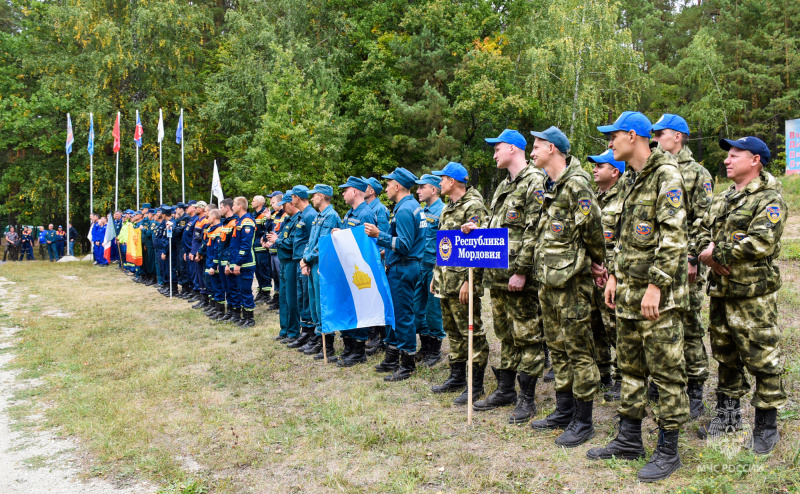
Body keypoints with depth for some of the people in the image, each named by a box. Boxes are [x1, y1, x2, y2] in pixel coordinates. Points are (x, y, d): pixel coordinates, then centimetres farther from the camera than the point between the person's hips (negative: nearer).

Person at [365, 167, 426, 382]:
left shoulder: (404, 210, -18)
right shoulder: (414, 206, 14)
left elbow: (404, 246, -25)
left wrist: (379, 235, -23)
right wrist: (387, 247, 21)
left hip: (403, 268, -11)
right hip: (401, 267, 11)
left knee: (403, 315, -4)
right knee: (394, 313, 16)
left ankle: (408, 365, 4)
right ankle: (391, 360, 25)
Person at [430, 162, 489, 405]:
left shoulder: (473, 207, -13)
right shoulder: (448, 208, 18)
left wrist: (469, 280, -23)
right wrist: (436, 275, 21)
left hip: (462, 281, -10)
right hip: (446, 282, 10)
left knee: (471, 332, -3)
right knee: (453, 331, 16)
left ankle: (476, 384, 4)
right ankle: (456, 377, 26)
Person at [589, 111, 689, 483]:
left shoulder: (666, 174, -12)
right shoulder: (633, 179, 17)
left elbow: (673, 236, -19)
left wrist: (656, 285, -22)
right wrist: (614, 276, 17)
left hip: (658, 294, -9)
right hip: (629, 292, 10)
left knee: (665, 370, -1)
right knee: (630, 367, 15)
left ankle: (668, 451, 8)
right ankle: (629, 440, 26)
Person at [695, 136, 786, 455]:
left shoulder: (770, 200, -11)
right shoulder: (722, 199, 16)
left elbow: (760, 243, -23)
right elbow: (703, 232, 14)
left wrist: (716, 254, -16)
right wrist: (708, 253, -8)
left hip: (753, 295, -8)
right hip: (720, 290, 8)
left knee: (763, 359, -1)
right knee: (725, 355, 17)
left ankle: (767, 425, 11)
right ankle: (728, 416, 30)